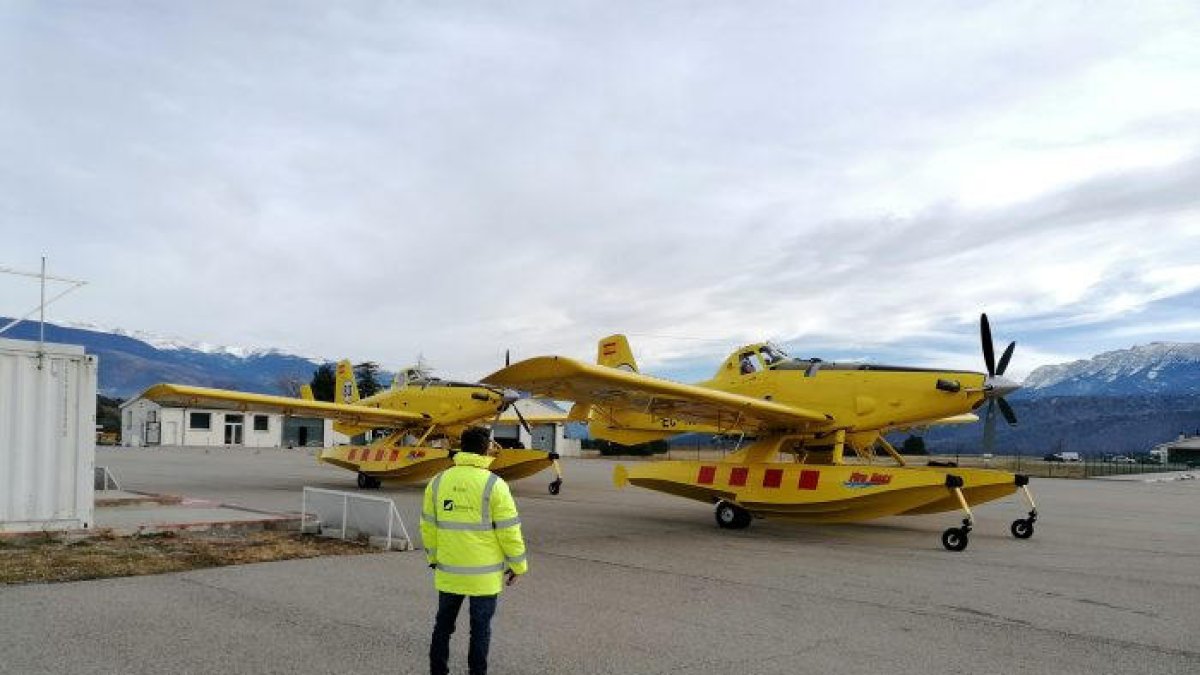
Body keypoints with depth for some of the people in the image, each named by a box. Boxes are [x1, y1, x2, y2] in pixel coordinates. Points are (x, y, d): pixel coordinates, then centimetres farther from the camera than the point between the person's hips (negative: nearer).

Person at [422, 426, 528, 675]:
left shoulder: (438, 482, 0)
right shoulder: (493, 485, -14)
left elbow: (428, 525, 7)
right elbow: (509, 530, -12)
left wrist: (433, 557, 20)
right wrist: (517, 565, 0)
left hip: (448, 572, 4)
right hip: (484, 574, -4)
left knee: (443, 624, 19)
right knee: (480, 629, 9)